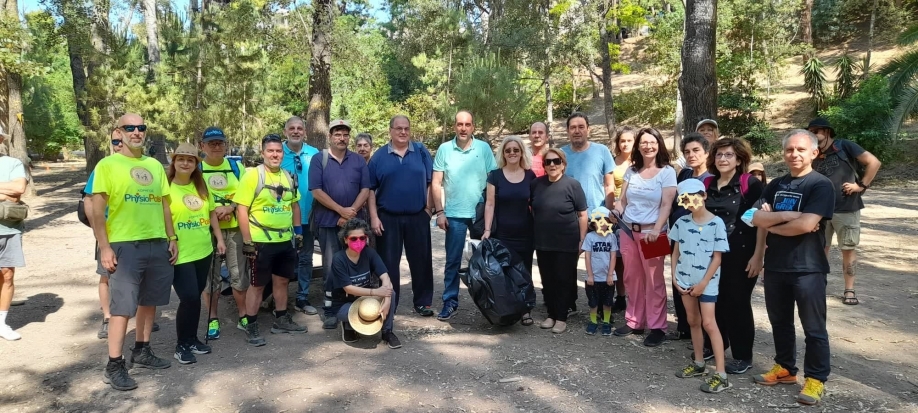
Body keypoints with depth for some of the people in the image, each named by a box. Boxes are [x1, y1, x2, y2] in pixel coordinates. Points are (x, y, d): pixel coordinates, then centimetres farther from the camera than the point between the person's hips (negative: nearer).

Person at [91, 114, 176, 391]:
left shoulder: (156, 166, 13)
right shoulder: (108, 165, -3)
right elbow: (97, 209, -8)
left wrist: (172, 238, 12)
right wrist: (104, 246, -14)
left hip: (157, 243, 6)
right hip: (125, 245, -5)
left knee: (149, 301, 13)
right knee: (123, 306, -3)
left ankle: (142, 351, 28)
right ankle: (114, 366, 6)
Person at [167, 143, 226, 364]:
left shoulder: (201, 186, 9)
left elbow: (212, 213, 17)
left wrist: (219, 239, 14)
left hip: (204, 252, 6)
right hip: (180, 255, -6)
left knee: (196, 297, 13)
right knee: (189, 298, -8)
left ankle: (192, 339, 27)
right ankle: (182, 345, 9)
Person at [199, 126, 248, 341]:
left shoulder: (237, 166, 8)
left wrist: (231, 207, -13)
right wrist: (212, 211, -15)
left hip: (235, 229, 2)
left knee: (239, 274, 6)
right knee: (210, 276, 5)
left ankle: (242, 316, 19)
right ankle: (213, 320, 17)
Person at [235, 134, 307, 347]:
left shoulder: (289, 177, 9)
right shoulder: (252, 175, -11)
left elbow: (295, 205, 19)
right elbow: (242, 210, -13)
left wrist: (298, 232, 14)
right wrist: (247, 241, -16)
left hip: (286, 240, 6)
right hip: (261, 241, -6)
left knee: (282, 281, 16)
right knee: (257, 284, 3)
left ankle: (281, 320, 30)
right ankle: (251, 327, 14)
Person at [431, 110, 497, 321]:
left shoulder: (484, 148, -1)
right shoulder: (444, 149, -1)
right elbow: (436, 183, 0)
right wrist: (439, 212, -7)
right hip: (454, 214, 0)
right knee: (453, 260, 6)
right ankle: (450, 302, 16)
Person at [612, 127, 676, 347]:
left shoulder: (667, 172, -2)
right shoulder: (631, 171, 10)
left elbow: (666, 205, -9)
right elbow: (623, 201, 11)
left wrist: (656, 230, -21)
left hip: (651, 232, -4)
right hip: (628, 230, 4)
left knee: (654, 280, 1)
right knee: (632, 278, 10)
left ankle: (657, 327, 10)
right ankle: (634, 321, 22)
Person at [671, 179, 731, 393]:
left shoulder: (716, 223, -10)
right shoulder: (682, 222, 3)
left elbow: (717, 257, -9)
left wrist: (704, 283, -12)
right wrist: (674, 277, 0)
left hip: (707, 281, -4)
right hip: (685, 280, 5)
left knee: (709, 323, -8)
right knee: (693, 322, 13)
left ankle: (721, 374, -4)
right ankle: (698, 363, 26)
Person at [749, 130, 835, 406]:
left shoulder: (821, 185, -9)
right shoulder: (775, 185, 9)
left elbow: (807, 224, -21)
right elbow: (756, 218, -1)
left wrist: (772, 225, -7)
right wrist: (787, 216, -16)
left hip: (808, 268, -6)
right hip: (775, 265, 6)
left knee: (813, 328, 5)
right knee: (780, 321, 17)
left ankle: (816, 379, 18)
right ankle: (785, 368, 32)